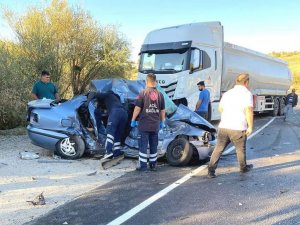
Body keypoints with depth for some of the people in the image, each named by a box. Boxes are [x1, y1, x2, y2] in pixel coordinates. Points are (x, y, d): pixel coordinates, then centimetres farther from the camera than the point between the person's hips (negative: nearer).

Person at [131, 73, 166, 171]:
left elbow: (137, 108, -11)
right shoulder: (160, 94, 5)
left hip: (144, 125, -4)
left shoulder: (143, 93, -7)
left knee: (143, 145, 2)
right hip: (155, 125, 4)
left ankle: (143, 166, 3)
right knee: (154, 146, 13)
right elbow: (162, 110, 9)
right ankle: (153, 165, 20)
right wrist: (162, 122, 19)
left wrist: (133, 120, -2)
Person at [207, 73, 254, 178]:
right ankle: (243, 168, 36)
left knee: (218, 149, 7)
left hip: (223, 127, 4)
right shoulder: (247, 94, -7)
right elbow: (249, 111, -17)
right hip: (238, 128, -4)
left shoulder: (227, 93, 12)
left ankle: (211, 170, 0)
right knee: (240, 150, 16)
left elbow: (220, 109, 20)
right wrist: (250, 126, -9)